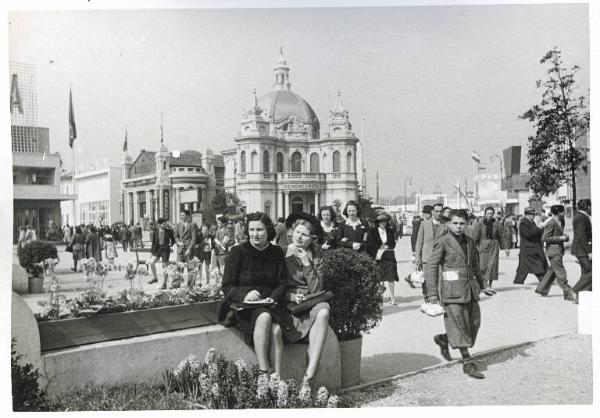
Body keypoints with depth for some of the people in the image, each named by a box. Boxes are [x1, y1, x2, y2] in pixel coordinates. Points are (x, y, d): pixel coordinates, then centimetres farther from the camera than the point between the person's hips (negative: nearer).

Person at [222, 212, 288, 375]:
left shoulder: (277, 253, 10)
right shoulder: (238, 251, 0)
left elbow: (283, 283, 9)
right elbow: (227, 287, -4)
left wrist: (273, 297, -14)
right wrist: (244, 295, -24)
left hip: (268, 305, 3)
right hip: (243, 307, -2)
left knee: (276, 330, -29)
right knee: (264, 317, -34)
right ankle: (263, 372, -34)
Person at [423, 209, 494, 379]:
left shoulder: (470, 242, 12)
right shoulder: (443, 242, -7)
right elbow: (431, 266, -10)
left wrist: (482, 285, 23)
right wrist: (432, 292, -14)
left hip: (470, 288, 7)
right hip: (452, 289, -7)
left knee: (474, 323, 9)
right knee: (459, 325, -2)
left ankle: (443, 339, 31)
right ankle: (468, 362, 9)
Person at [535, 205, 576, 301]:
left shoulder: (559, 222, 11)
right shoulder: (551, 223, -17)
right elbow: (544, 238, -18)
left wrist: (564, 236, 5)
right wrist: (560, 238, -19)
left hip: (558, 250, 10)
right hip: (553, 251, -10)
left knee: (552, 271, 16)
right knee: (561, 273, -4)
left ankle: (541, 289, 26)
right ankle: (568, 294, 2)